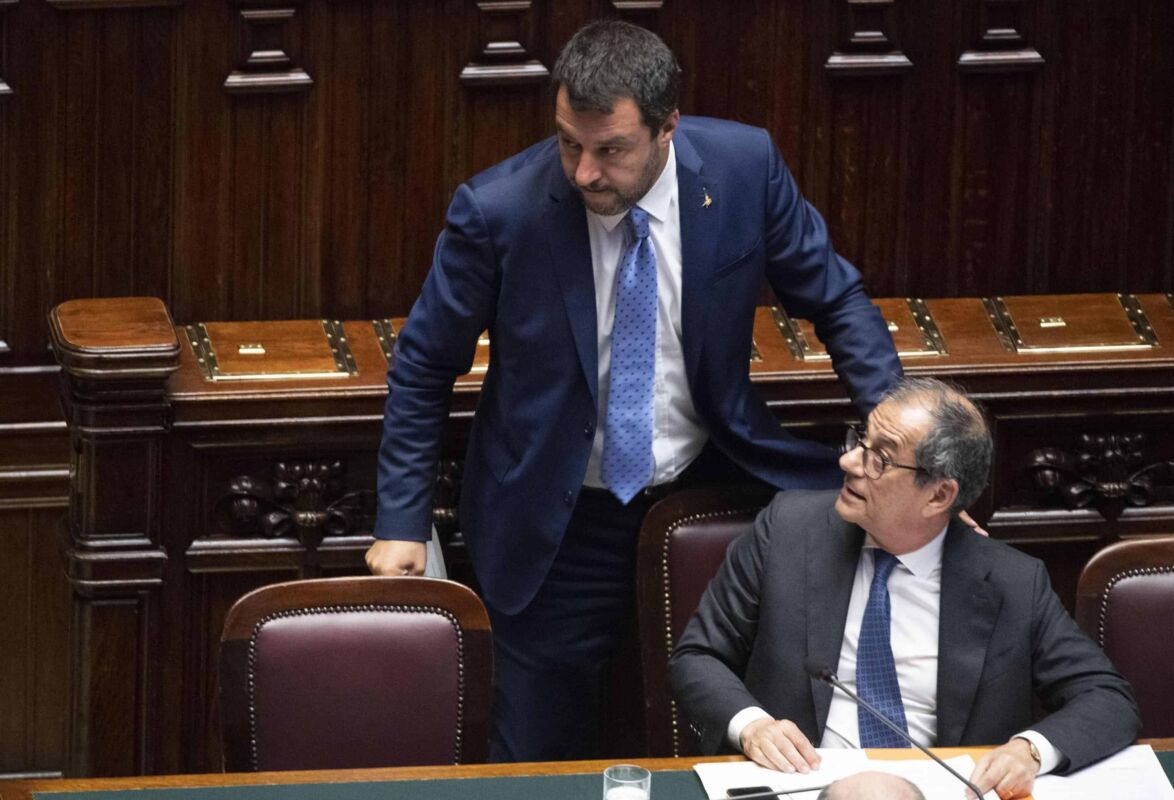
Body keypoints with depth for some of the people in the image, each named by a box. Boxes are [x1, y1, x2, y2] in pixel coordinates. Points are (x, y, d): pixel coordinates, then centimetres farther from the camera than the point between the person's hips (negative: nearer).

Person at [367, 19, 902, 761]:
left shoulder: (744, 166, -14)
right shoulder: (499, 210, -19)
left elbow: (835, 299, 0)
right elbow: (423, 368, -4)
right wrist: (403, 522, -5)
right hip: (556, 527, -2)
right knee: (541, 761, 7)